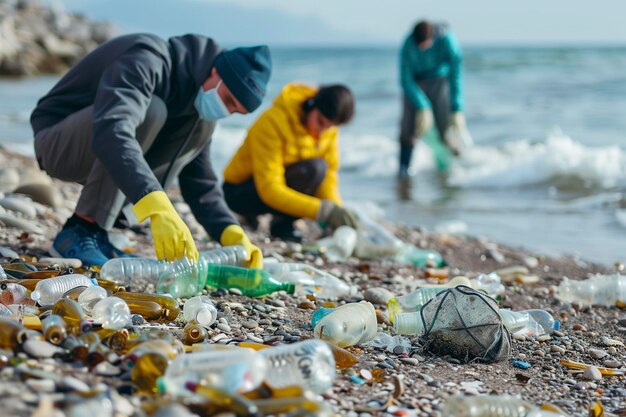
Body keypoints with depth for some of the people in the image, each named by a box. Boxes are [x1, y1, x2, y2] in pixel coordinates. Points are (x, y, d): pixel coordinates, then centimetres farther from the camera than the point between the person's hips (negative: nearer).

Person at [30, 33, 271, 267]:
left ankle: (99, 228, -8)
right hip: (56, 143, -8)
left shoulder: (198, 90, 0)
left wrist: (232, 234, -17)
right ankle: (80, 230, -22)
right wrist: (159, 208, -56)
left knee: (202, 122, -10)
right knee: (149, 110, -31)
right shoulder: (149, 61, -26)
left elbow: (200, 182, 1)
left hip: (105, 161, 8)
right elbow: (111, 132, -45)